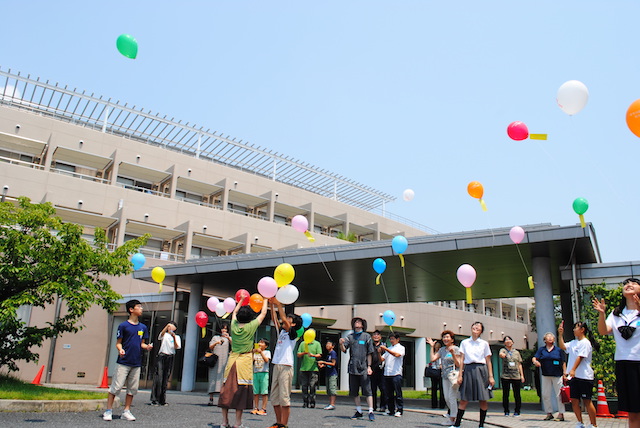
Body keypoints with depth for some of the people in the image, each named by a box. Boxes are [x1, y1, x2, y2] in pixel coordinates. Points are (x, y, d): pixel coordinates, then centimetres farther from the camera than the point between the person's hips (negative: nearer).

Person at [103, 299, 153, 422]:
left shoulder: (143, 327, 12)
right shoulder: (123, 326, -2)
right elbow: (118, 342, 0)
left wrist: (147, 347, -3)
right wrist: (120, 349, -20)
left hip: (136, 363, 5)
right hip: (123, 362, -5)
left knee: (132, 388, 7)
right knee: (116, 386, -4)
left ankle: (126, 411, 17)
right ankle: (108, 410, 8)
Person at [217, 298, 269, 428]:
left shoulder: (234, 325, 3)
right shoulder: (251, 326, -7)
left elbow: (234, 312, 24)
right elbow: (263, 313, 7)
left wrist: (241, 300, 36)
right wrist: (265, 300, 22)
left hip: (232, 359, 4)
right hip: (245, 361, -4)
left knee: (227, 389, 7)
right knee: (241, 390, -2)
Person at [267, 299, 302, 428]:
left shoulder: (292, 334, -2)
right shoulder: (281, 331, 18)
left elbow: (284, 320, -14)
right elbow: (275, 320, 14)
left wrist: (278, 304, -13)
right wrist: (272, 304, 7)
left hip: (286, 367, -8)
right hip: (276, 366, 8)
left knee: (284, 397, -8)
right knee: (274, 397, 9)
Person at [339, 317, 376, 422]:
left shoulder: (367, 336, 4)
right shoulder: (350, 337, 10)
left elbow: (369, 353, 3)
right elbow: (344, 350, 1)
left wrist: (369, 366, -3)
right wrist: (341, 344, -20)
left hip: (363, 368, -3)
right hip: (353, 368, 4)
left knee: (367, 391, -6)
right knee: (354, 392, 9)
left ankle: (371, 412, -1)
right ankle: (359, 412, 20)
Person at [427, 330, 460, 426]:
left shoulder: (456, 349, -4)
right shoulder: (442, 349, 14)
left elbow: (458, 364, -8)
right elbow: (433, 358, 6)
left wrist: (453, 353, -20)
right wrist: (432, 346, 9)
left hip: (453, 374, -7)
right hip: (445, 376, 7)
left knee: (452, 397, -6)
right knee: (446, 398, 8)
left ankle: (452, 419, 2)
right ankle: (454, 414, 26)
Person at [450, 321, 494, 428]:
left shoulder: (484, 343, 9)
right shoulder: (464, 342, 9)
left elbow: (488, 361, 8)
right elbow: (462, 360, 7)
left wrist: (491, 376, 1)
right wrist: (460, 374, 1)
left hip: (481, 370, 0)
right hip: (468, 370, 0)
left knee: (483, 400, 0)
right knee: (464, 400, -1)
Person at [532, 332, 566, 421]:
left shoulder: (558, 350, 6)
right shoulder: (541, 349, 9)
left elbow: (563, 363, 6)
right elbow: (534, 358, -1)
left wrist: (564, 374, -1)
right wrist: (535, 361, -24)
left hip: (557, 375, -2)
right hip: (545, 376, 2)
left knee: (559, 395, -3)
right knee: (545, 395, 5)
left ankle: (561, 414, 6)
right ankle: (549, 413, 16)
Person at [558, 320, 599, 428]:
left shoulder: (585, 342, -9)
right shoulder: (573, 342, 15)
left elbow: (580, 357, -17)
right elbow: (562, 346, 16)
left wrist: (573, 370, -24)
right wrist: (560, 334, 10)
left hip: (584, 377, -8)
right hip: (573, 376, 8)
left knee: (587, 401, -2)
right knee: (574, 400, 8)